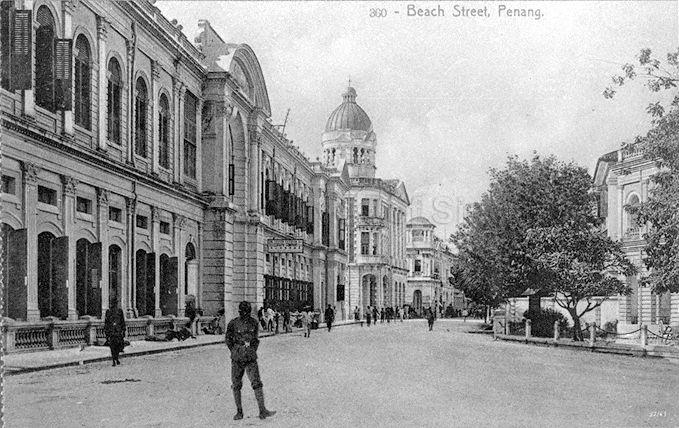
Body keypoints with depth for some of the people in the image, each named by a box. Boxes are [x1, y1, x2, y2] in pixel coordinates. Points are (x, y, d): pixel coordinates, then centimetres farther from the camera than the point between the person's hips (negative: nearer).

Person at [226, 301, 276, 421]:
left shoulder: (254, 323, 3)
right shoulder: (233, 324, -4)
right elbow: (228, 339, 7)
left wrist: (252, 352, 8)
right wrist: (235, 352, 3)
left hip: (251, 359, 1)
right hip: (237, 359, -1)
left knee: (257, 383, -8)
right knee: (236, 386, 5)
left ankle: (262, 411, -9)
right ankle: (239, 412, 17)